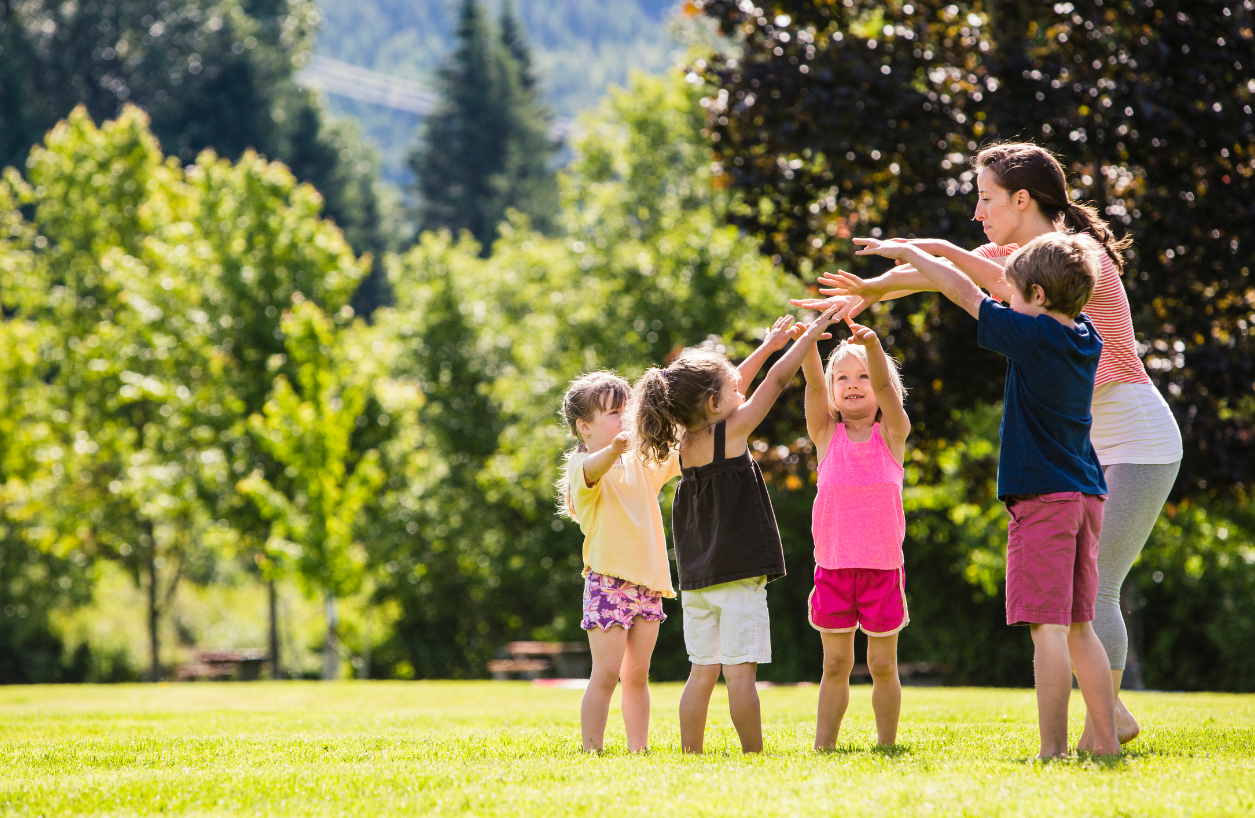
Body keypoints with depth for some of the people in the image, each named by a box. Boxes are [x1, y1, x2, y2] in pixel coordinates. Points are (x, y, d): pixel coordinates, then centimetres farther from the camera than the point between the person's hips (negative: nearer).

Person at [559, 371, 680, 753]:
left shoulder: (641, 463, 14)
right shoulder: (584, 467, -9)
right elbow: (592, 469, -33)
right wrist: (614, 448, -55)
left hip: (647, 583, 6)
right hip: (608, 581, -6)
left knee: (637, 674, 10)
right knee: (606, 673, -8)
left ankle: (638, 749, 14)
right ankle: (592, 751, -5)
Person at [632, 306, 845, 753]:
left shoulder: (685, 442, 10)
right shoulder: (729, 433, -8)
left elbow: (728, 388, 23)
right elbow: (776, 382, -1)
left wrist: (769, 344, 29)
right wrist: (809, 336, 10)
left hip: (696, 581, 7)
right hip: (737, 574, -7)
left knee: (702, 671, 10)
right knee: (740, 671, -8)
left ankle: (690, 754, 10)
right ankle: (754, 755, -8)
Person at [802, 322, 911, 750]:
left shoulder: (892, 433, 2)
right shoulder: (826, 435, 5)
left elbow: (885, 386, -15)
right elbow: (814, 388, -11)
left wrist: (872, 345, -34)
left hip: (882, 566, -1)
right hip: (833, 565, 1)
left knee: (883, 665, 4)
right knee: (835, 665, 5)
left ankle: (886, 746, 13)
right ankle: (823, 747, 10)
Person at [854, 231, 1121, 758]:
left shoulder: (1033, 335, -10)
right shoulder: (1086, 337, 11)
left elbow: (964, 292, -3)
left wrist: (907, 252, 11)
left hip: (1042, 497, -8)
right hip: (1086, 496, 8)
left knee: (1047, 626, -9)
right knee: (1078, 627, 12)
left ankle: (1053, 749, -13)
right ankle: (1105, 741, 10)